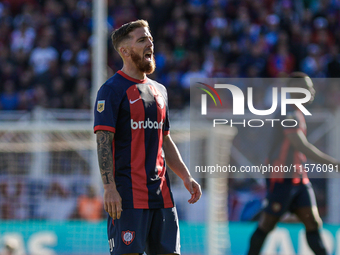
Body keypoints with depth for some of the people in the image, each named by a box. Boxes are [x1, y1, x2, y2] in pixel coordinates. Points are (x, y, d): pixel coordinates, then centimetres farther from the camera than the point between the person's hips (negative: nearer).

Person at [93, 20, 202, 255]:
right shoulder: (112, 90, -5)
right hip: (127, 195, -7)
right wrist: (109, 187, -20)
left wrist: (186, 177, 16)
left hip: (161, 193, 7)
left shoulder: (159, 90, 19)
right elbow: (104, 142, -11)